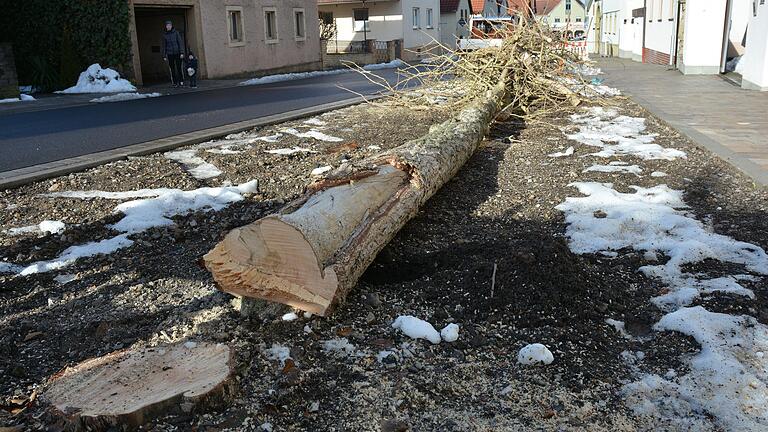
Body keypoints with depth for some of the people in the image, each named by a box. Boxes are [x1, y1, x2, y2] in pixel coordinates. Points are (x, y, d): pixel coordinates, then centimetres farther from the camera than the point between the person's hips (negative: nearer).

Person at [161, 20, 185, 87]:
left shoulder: (176, 33, 2)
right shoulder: (165, 35, 5)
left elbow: (180, 43, 1)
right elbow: (164, 46, 8)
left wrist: (182, 53, -7)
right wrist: (164, 56, 4)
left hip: (177, 53, -1)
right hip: (170, 54, 1)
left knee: (179, 68, -3)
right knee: (172, 69, 1)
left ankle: (181, 82, 7)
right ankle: (175, 83, 6)